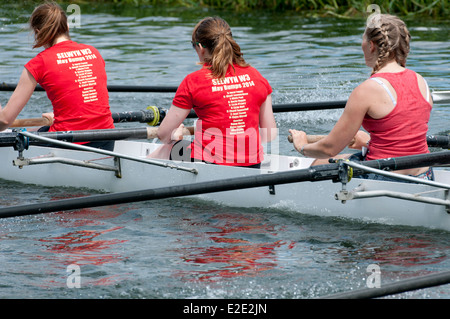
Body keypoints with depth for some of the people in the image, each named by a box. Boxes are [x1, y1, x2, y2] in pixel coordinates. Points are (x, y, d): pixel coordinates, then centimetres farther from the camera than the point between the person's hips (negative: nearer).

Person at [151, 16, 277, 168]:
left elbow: (163, 135, 1)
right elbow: (270, 135, 8)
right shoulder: (255, 76, 5)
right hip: (251, 168, 4)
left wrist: (175, 134, 24)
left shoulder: (194, 81, -6)